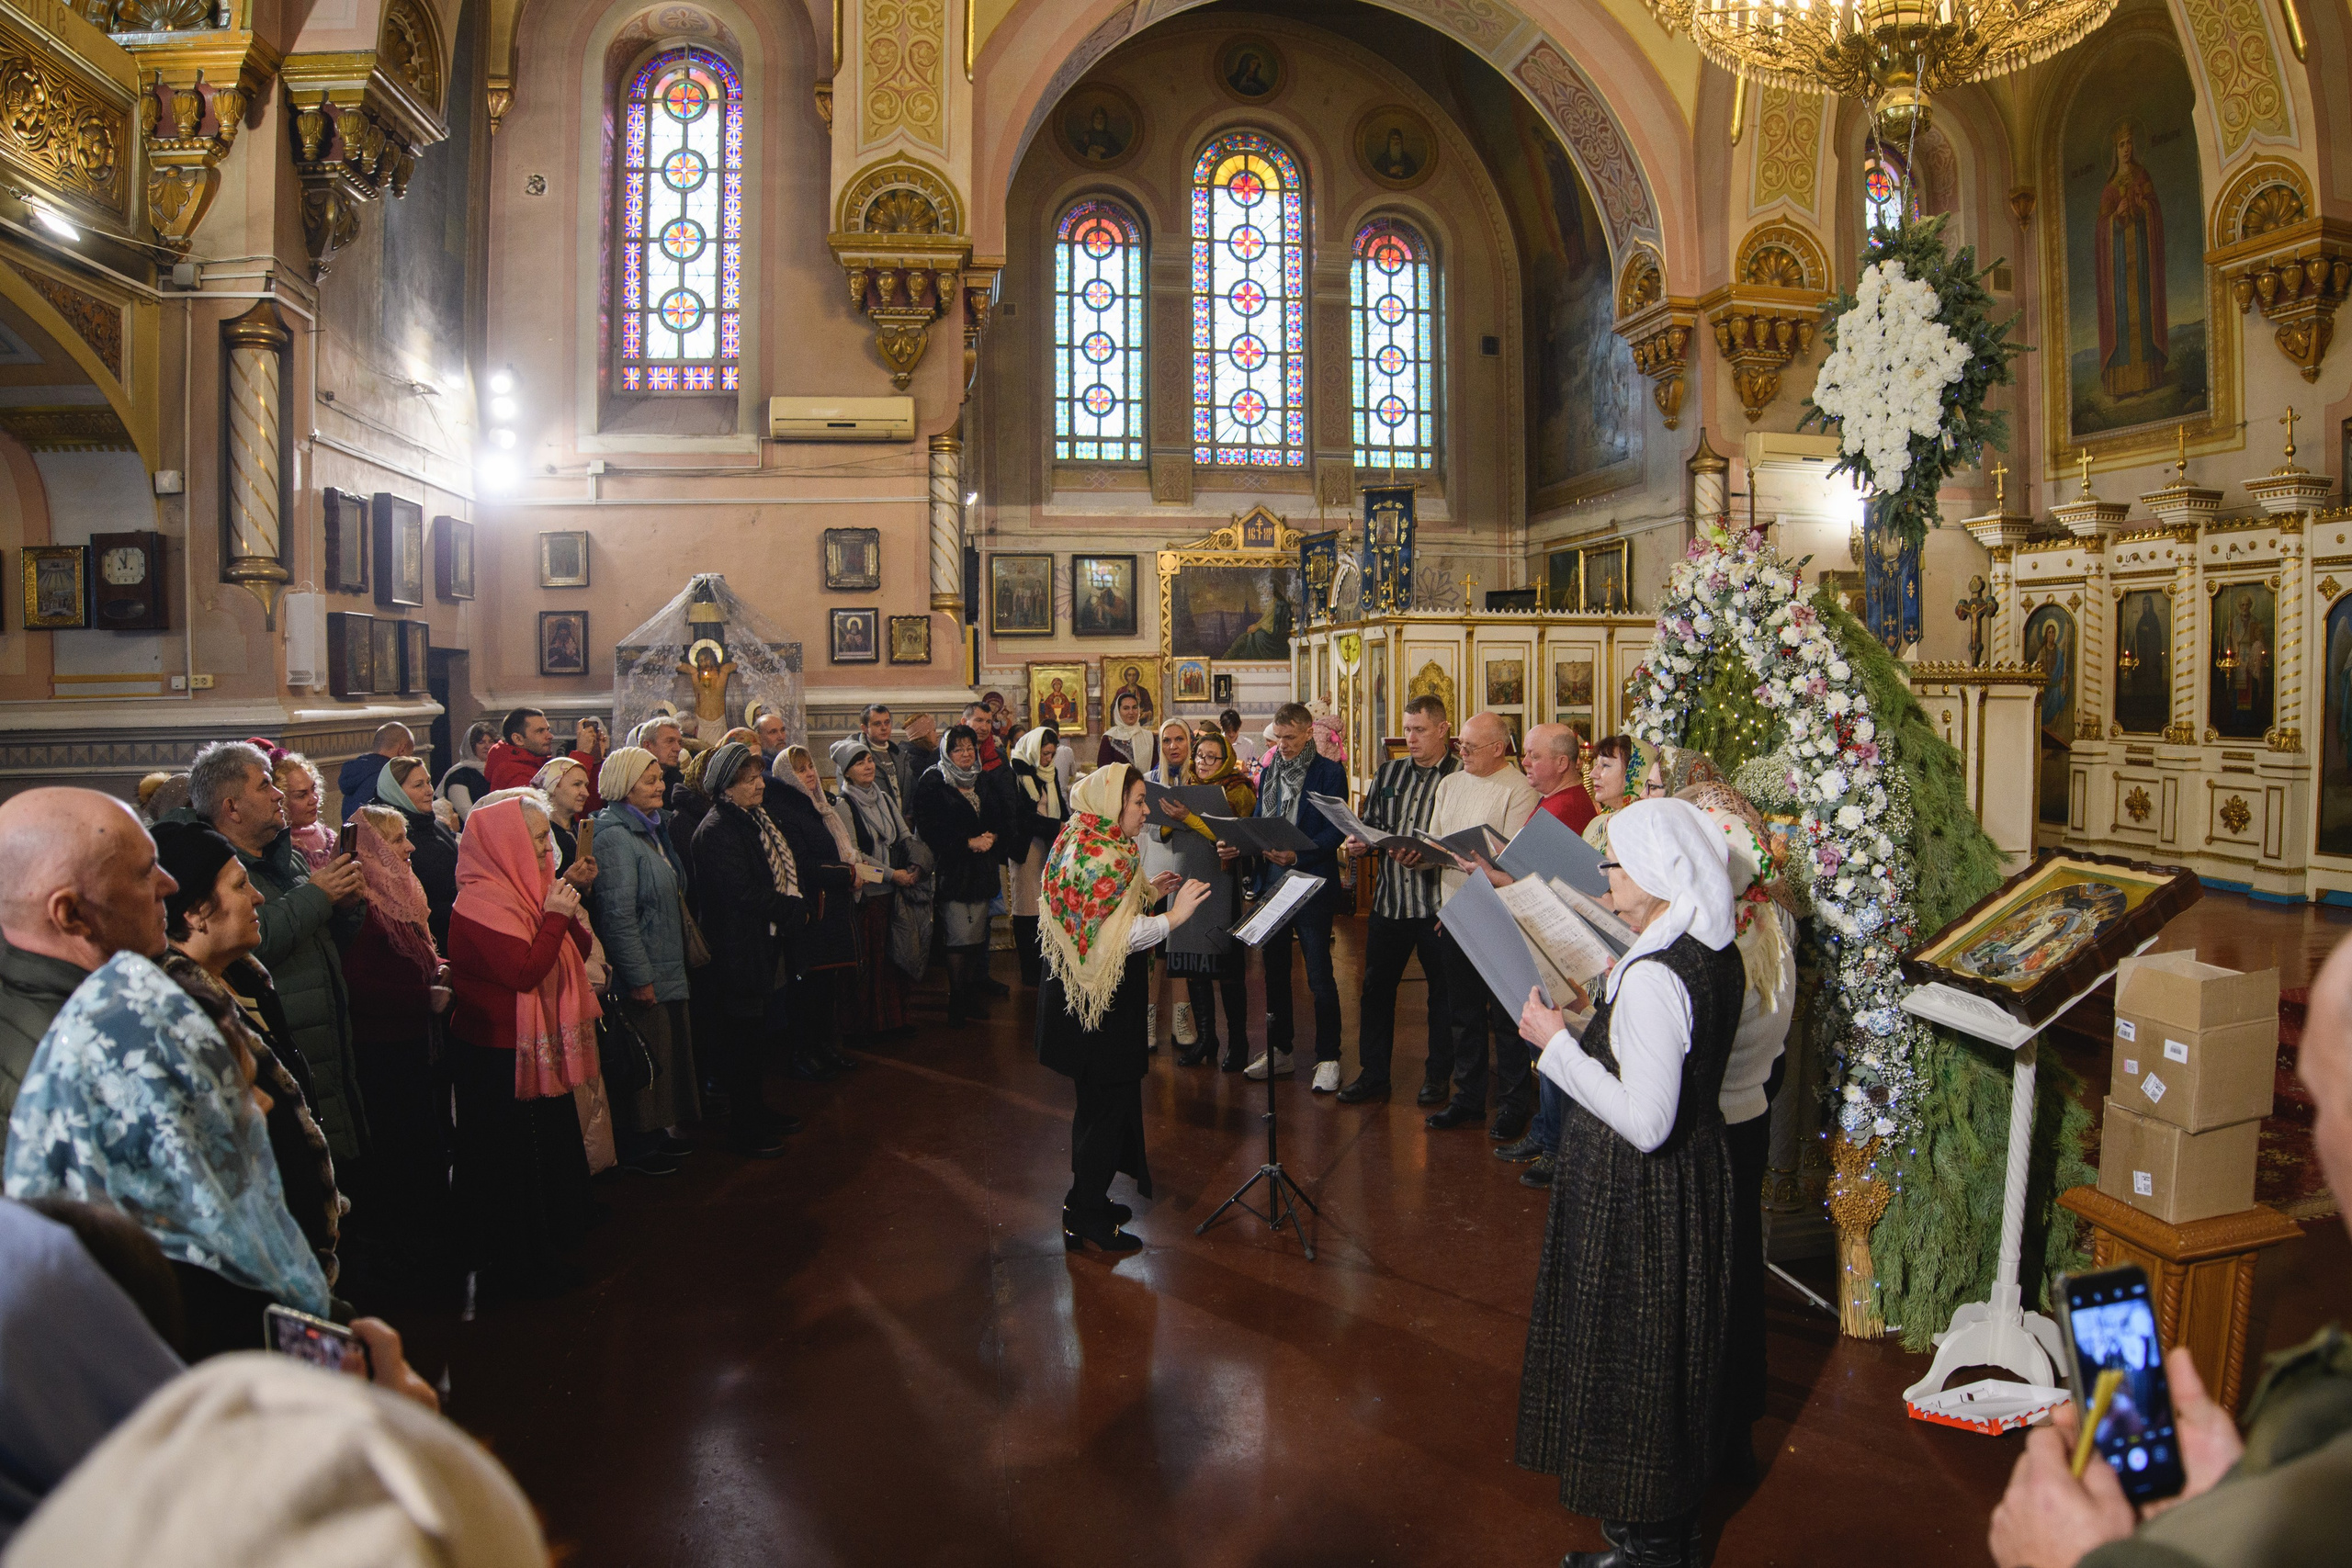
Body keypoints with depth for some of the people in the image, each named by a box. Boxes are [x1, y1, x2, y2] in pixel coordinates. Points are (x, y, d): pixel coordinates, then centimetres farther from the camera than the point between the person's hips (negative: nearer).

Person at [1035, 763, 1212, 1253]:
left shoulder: (1087, 845, 10)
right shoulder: (1100, 857, -22)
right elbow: (1111, 937, -27)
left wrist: (1148, 891, 11)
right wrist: (1173, 916, -25)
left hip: (1086, 997, 11)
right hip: (1098, 1002, -11)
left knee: (1099, 1100, 20)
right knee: (1107, 1103, 0)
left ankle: (1085, 1200, 32)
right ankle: (1086, 1218, 10)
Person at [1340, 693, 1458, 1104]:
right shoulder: (1389, 773, 11)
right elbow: (1369, 823, 15)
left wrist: (1428, 858, -27)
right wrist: (1360, 843, -5)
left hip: (1439, 902, -5)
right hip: (1390, 897, 5)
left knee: (1442, 991, 8)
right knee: (1376, 986, 8)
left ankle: (1438, 1075, 23)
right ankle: (1373, 1074, 19)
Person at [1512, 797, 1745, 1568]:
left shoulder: (1653, 978, -29)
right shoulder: (1718, 955, 0)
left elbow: (1646, 1122, -30)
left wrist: (1559, 1045, -24)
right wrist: (1599, 1016, 8)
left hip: (1636, 1194, -10)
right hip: (1695, 1168, 10)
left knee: (1626, 1354, 9)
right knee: (1668, 1349, 23)